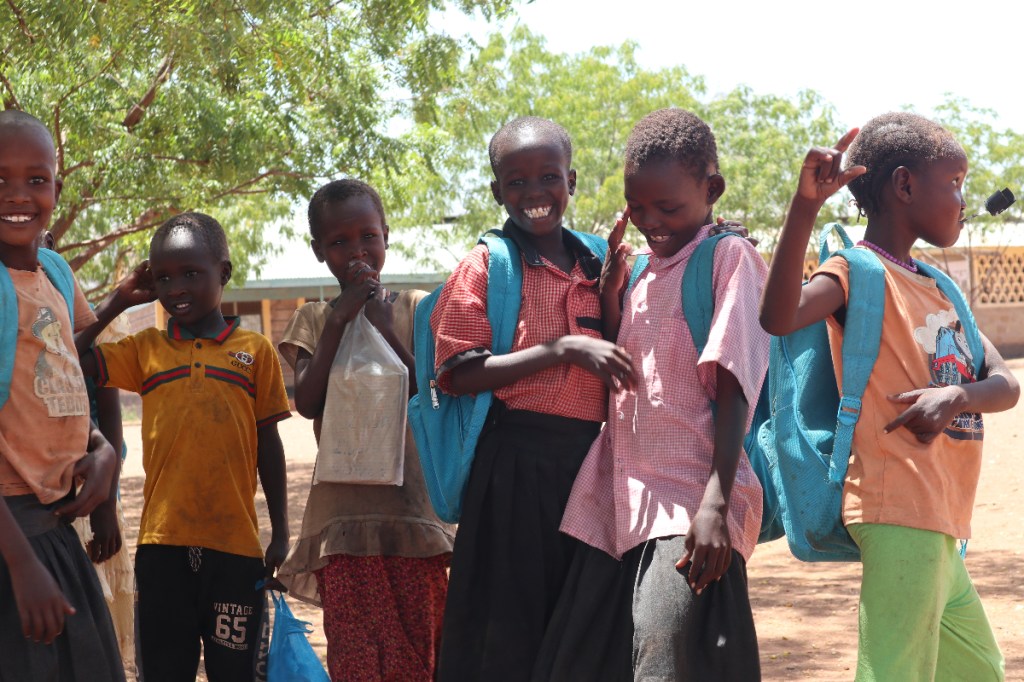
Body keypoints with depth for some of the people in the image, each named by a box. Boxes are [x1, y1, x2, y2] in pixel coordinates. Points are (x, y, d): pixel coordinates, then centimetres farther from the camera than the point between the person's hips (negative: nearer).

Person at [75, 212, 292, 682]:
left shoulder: (254, 351, 3)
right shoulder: (145, 349, 7)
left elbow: (268, 445, 6)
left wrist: (280, 533, 6)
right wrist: (118, 301, 0)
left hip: (235, 542, -1)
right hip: (162, 542, 1)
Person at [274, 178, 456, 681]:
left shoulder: (415, 308, 8)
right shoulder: (314, 319, 10)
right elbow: (308, 402, -4)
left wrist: (386, 330, -10)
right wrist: (339, 320, -8)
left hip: (413, 504, 0)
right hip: (345, 515, 0)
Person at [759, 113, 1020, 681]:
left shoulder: (935, 289, 19)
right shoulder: (856, 273, -6)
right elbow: (777, 319, -28)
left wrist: (958, 395, -14)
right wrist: (805, 204, -35)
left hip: (940, 525, 9)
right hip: (900, 513, -9)